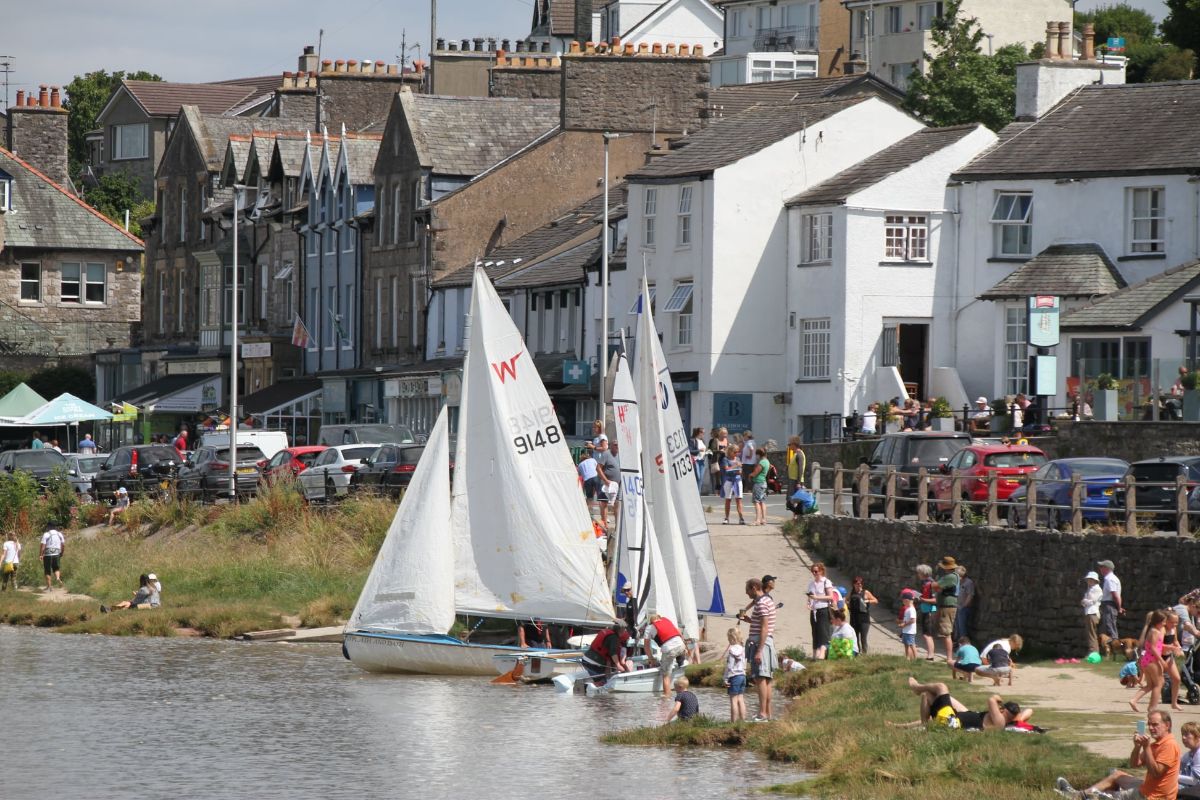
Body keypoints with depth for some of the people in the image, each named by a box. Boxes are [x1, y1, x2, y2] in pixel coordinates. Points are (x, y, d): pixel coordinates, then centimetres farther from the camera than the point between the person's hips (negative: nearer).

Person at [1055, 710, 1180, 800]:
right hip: (1146, 789, 10)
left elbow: (1155, 772, -25)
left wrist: (1146, 747, -25)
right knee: (1115, 775, 22)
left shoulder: (1169, 746, -19)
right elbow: (1134, 764, 11)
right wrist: (1137, 746, -7)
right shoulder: (1156, 744, 13)